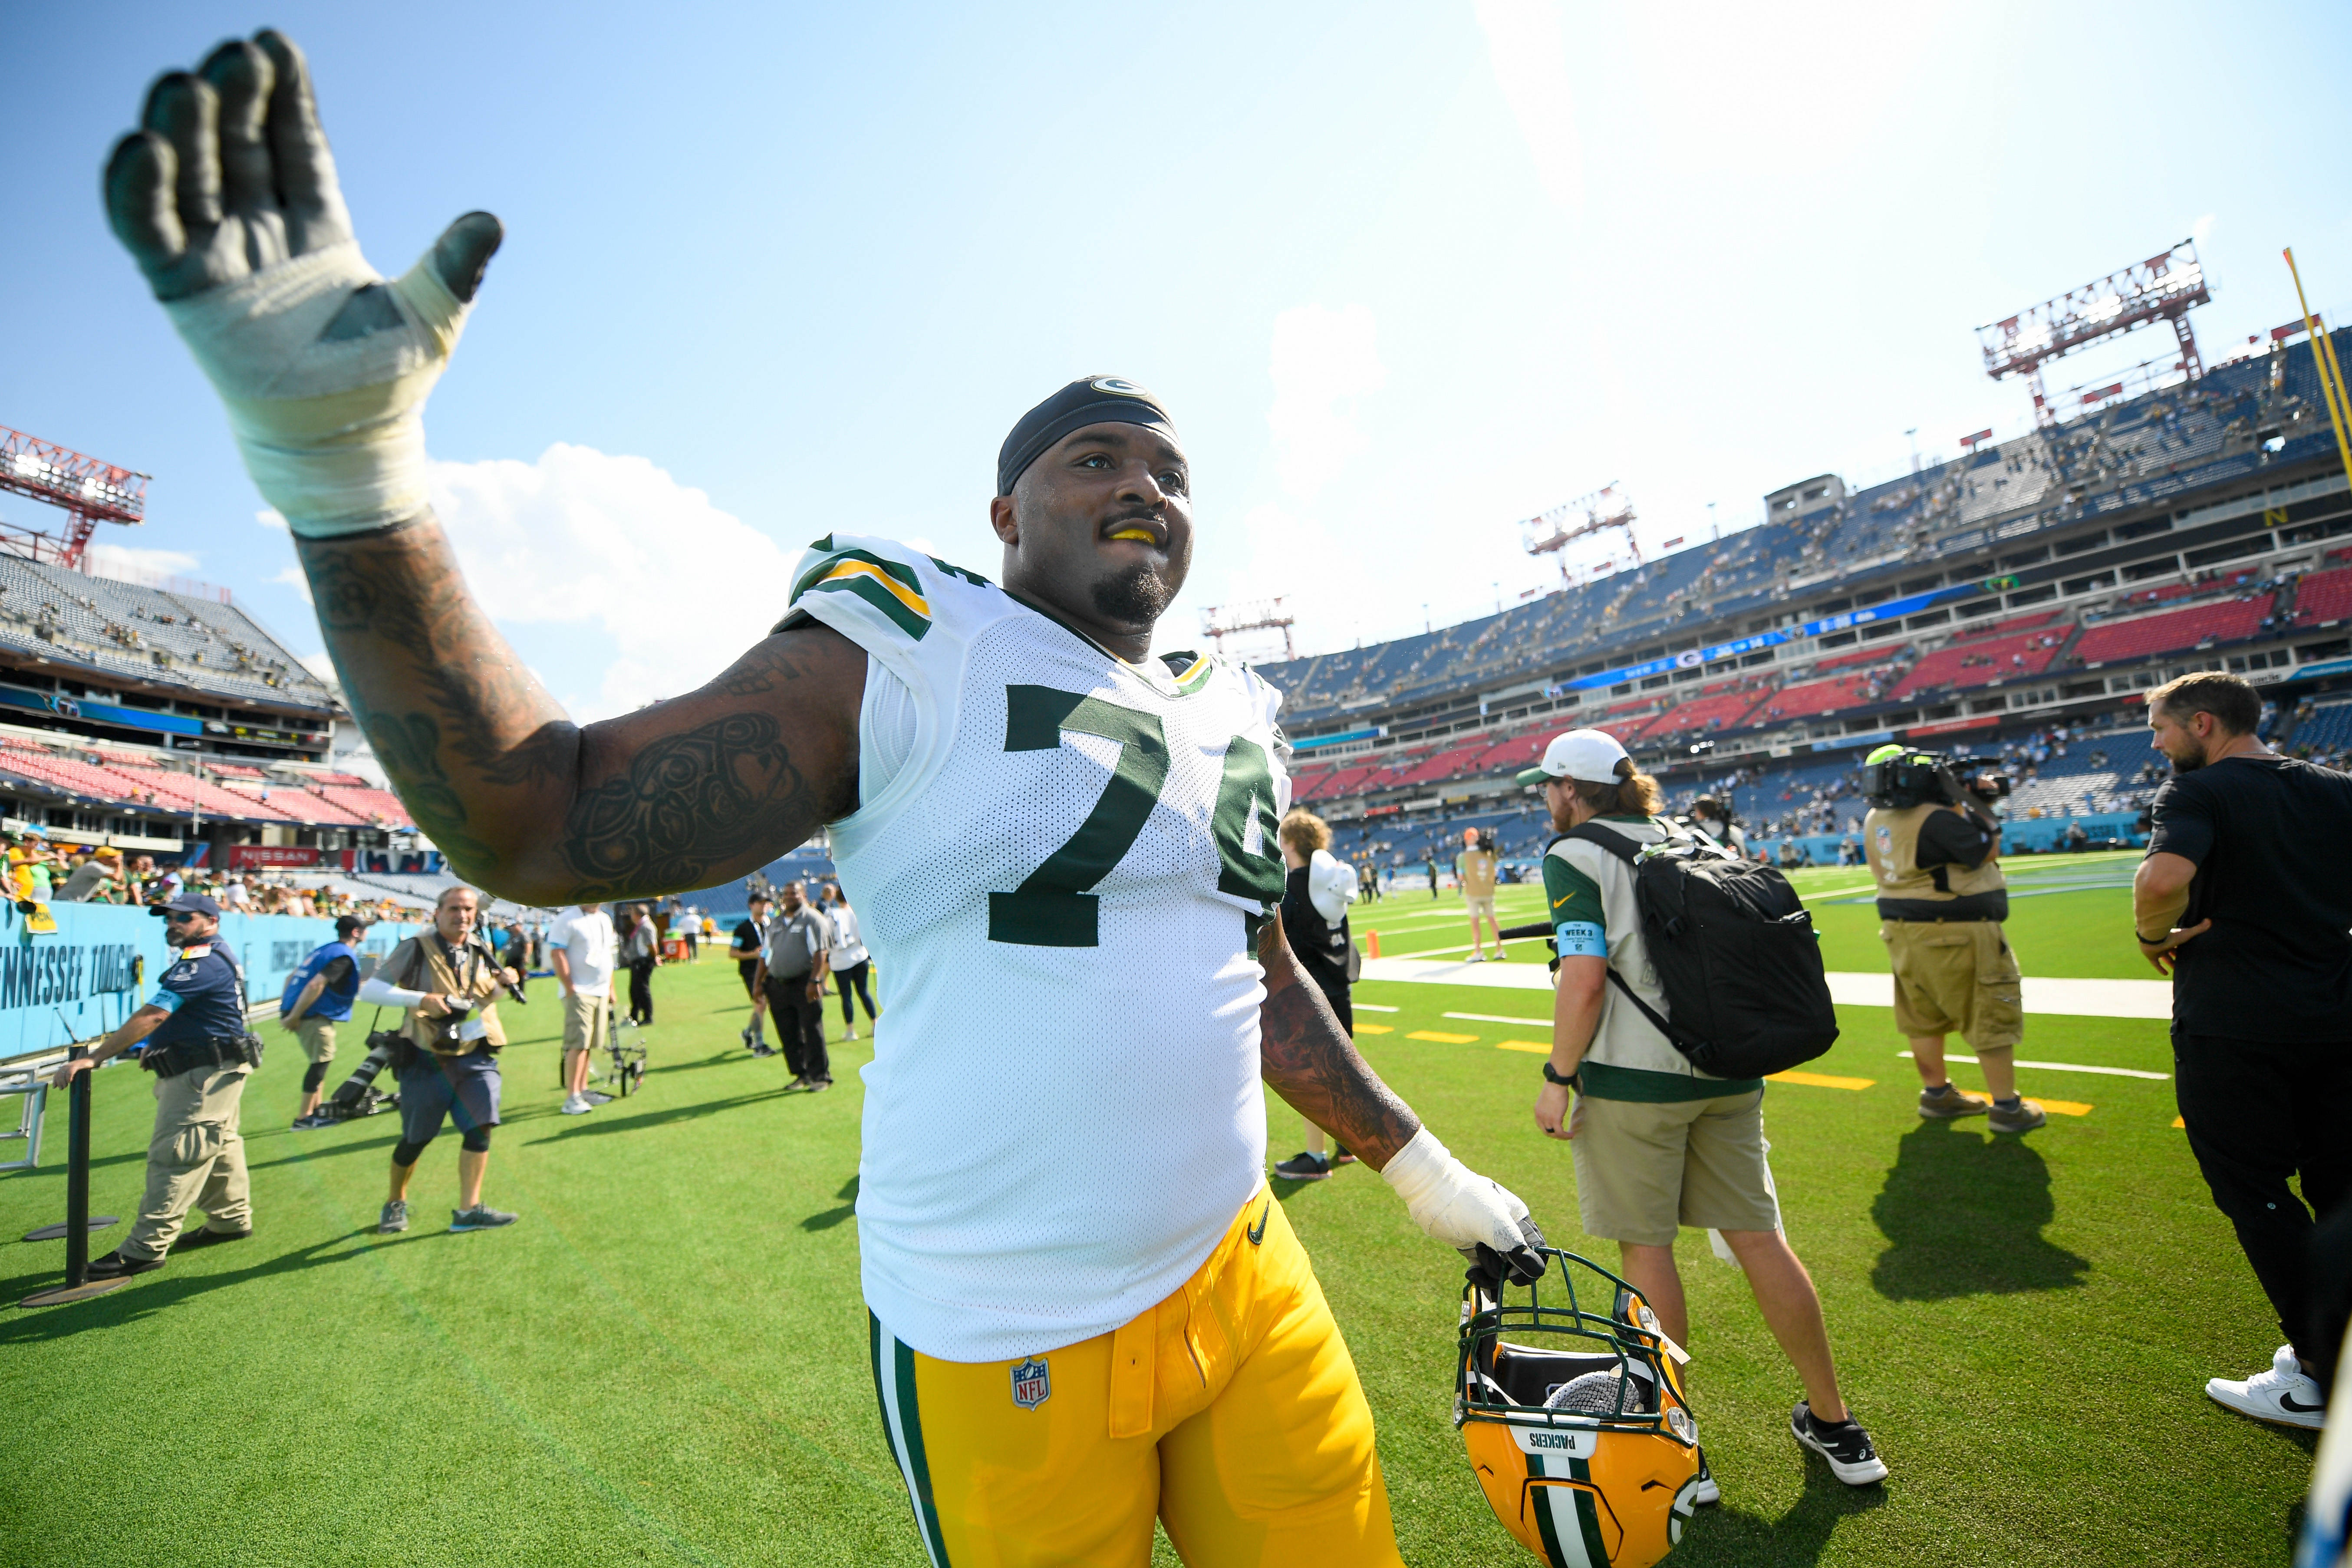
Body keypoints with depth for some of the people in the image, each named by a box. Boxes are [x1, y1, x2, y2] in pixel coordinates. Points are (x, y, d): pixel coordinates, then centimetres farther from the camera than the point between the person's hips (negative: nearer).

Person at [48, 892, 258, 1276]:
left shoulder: (202, 961, -18)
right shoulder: (210, 957, 16)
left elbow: (152, 1016, -24)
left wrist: (93, 1058, -23)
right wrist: (155, 1051, 13)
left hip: (206, 1075, -11)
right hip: (206, 1072, 11)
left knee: (174, 1155, -8)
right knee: (219, 1148, 18)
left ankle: (146, 1249, -5)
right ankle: (232, 1220, 29)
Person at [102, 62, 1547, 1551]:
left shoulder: (1234, 718, 6)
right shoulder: (905, 658, -13)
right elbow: (534, 827, -16)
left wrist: (1421, 1165, 20)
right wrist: (347, 466, -27)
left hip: (1239, 1272, 6)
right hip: (1011, 1341, -5)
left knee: (1338, 1538, 19)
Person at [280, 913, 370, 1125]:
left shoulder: (324, 949, 17)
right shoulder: (344, 956, -13)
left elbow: (291, 977, 19)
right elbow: (316, 985, -24)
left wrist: (285, 1008, 15)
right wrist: (294, 1017, -19)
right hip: (313, 1017, -10)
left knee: (320, 1061, 19)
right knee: (321, 1061, -3)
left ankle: (315, 1109, 27)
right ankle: (304, 1117, 1)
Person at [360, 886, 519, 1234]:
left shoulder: (481, 950, 9)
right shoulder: (417, 949, -7)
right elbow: (369, 990, -13)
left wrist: (503, 979, 3)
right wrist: (420, 999, -26)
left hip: (475, 1057, 4)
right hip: (428, 1058, -3)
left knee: (480, 1128, -9)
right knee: (415, 1140, 9)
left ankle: (468, 1210, -1)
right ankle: (395, 1203, 35)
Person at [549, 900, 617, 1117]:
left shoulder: (605, 920, 15)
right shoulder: (567, 920, -9)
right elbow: (556, 954, -15)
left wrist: (611, 988, 19)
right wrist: (570, 988, -17)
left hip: (601, 992, 7)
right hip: (579, 993, -7)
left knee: (589, 1043, 12)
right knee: (578, 1044, -11)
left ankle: (583, 1089, 19)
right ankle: (571, 1098, -7)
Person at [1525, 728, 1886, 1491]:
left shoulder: (1574, 856, -10)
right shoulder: (1690, 839, 12)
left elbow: (1585, 980, -18)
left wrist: (1558, 1078, -9)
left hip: (1633, 1080, -6)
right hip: (1729, 1071, 7)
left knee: (1645, 1248, 7)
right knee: (1758, 1238, 17)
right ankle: (1836, 1426, 31)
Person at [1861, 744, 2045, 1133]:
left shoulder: (1875, 821, 5)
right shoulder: (1934, 819, -21)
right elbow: (1988, 851, -12)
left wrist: (1961, 801, 13)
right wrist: (1975, 804, -3)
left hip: (1904, 932, 8)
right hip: (1953, 932, -8)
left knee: (1925, 1016, 17)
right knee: (1991, 1015, 4)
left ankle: (1937, 1094, 29)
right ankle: (2006, 1107, 11)